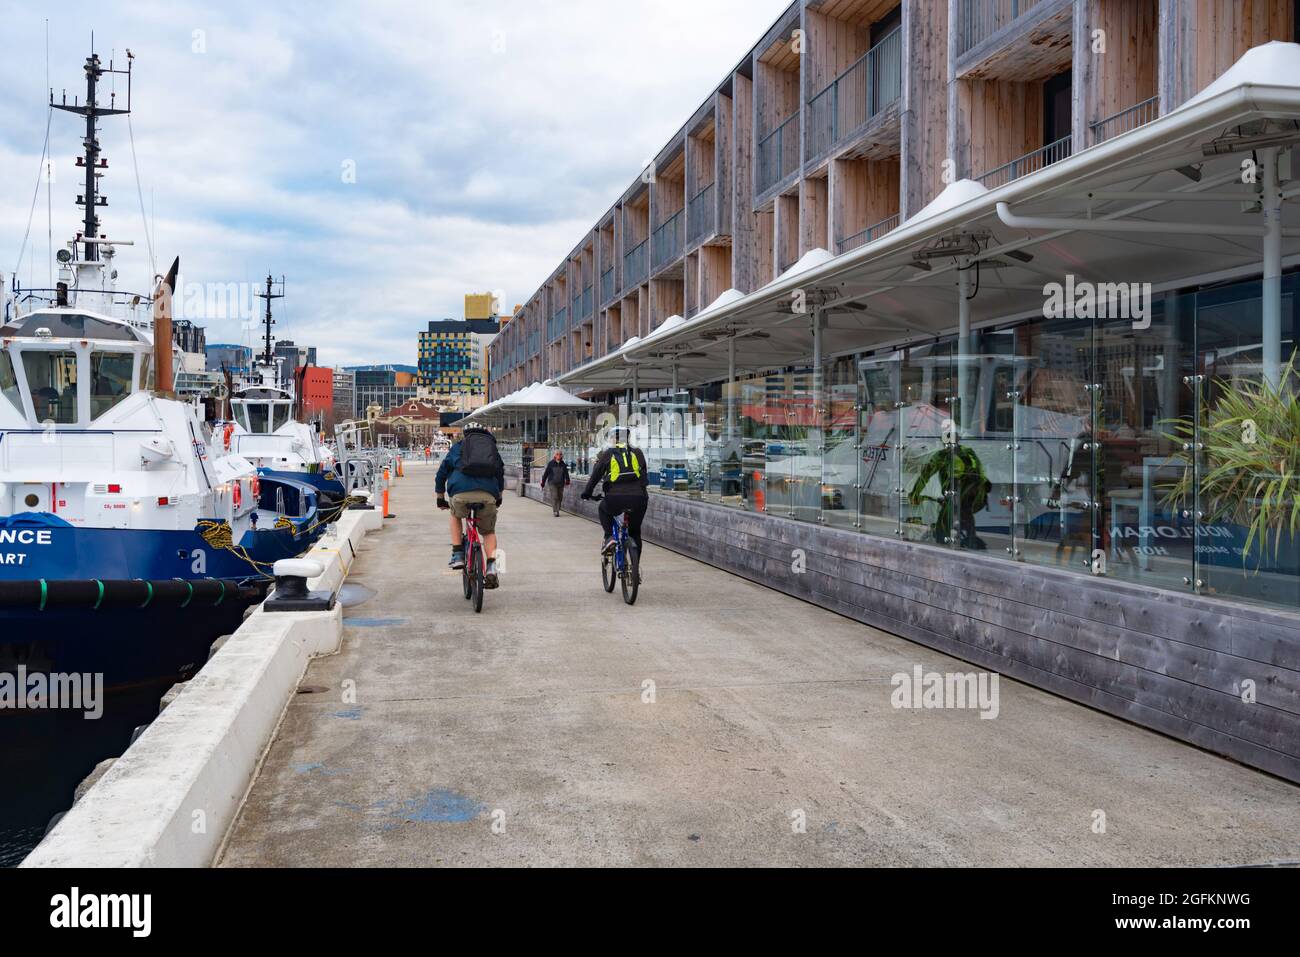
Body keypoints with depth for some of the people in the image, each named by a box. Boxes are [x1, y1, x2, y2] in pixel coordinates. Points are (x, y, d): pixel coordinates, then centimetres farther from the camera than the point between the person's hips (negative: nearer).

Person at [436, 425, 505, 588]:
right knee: (488, 531, 23)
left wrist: (440, 498, 41)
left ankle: (457, 555, 21)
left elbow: (442, 471, 29)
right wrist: (498, 497, 52)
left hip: (461, 492, -1)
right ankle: (491, 566, 2)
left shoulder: (458, 447, 26)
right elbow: (501, 475, 36)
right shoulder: (493, 448, 30)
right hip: (488, 495, 1)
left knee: (455, 515, 34)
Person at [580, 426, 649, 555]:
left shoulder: (608, 454, 8)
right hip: (638, 499, 2)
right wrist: (646, 495, 31)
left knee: (604, 510, 32)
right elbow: (644, 475, 20)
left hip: (615, 498, -2)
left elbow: (595, 475, 12)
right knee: (635, 533, 20)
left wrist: (586, 494, 24)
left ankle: (609, 537, 10)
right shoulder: (637, 452, 14)